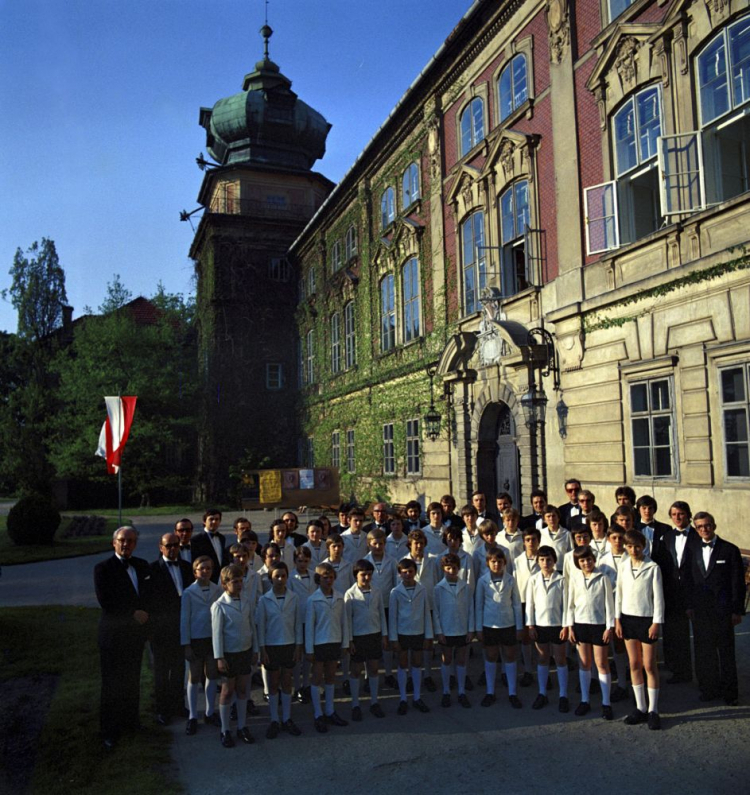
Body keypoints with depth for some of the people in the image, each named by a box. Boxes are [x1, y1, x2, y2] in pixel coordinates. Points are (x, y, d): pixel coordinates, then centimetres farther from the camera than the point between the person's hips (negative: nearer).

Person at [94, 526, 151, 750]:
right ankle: (110, 731, 16)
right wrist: (134, 614, -14)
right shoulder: (103, 568, -12)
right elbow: (106, 603, -19)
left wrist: (144, 613, -7)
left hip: (137, 631, 5)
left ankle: (130, 720, 30)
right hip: (113, 633, -5)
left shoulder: (142, 566, 5)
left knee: (132, 680, 15)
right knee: (112, 683, 4)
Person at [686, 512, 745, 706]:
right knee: (703, 652, 9)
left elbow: (738, 582, -4)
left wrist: (737, 610, -7)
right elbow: (690, 579, 8)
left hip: (722, 610, -3)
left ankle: (729, 692, 19)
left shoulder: (729, 550, -4)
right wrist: (690, 605, 5)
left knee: (726, 651, 7)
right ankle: (709, 688, 22)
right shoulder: (693, 549, 6)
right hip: (700, 610, 3)